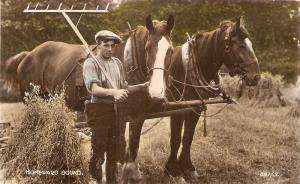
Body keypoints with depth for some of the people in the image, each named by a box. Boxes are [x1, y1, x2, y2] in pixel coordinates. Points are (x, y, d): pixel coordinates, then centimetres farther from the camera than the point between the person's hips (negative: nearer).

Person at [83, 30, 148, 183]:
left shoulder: (117, 63, 15)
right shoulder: (91, 63, -5)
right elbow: (93, 89, -21)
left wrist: (142, 86, 5)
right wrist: (113, 92, -36)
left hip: (118, 110, 6)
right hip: (100, 110, -6)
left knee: (116, 151, 11)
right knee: (98, 151, -2)